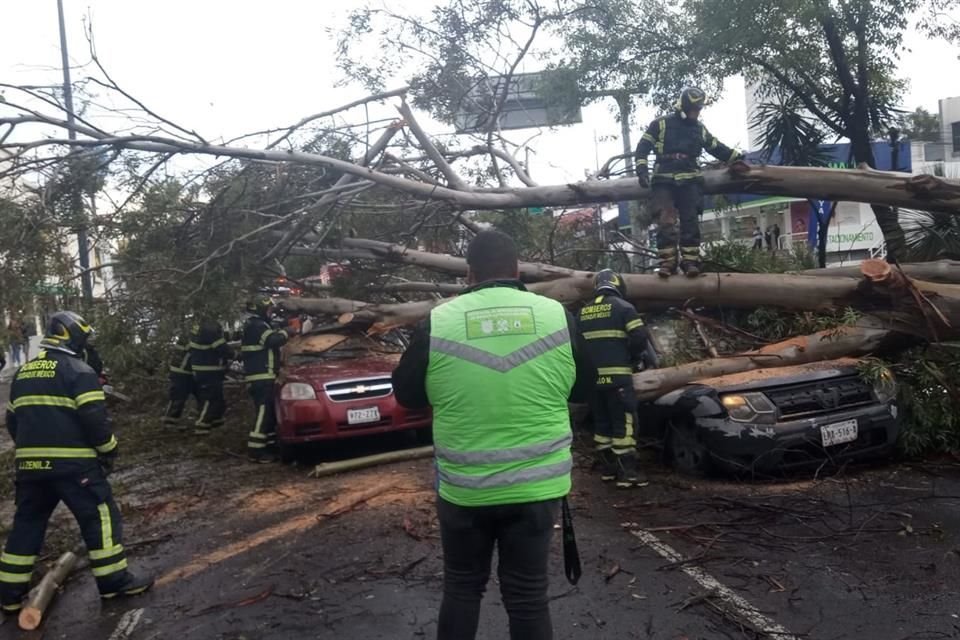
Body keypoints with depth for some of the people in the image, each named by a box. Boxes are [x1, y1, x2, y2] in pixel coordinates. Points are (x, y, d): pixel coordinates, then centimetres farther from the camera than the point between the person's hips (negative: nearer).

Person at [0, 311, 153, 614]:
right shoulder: (78, 371, -9)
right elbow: (95, 418, -15)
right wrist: (109, 451, -2)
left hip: (29, 463, 7)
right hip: (73, 463, -7)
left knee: (27, 523, 17)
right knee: (100, 517, 2)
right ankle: (114, 581, 5)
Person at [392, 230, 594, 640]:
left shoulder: (437, 322, -8)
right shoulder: (557, 316, -4)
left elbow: (407, 395, 5)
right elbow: (583, 389, 9)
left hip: (462, 489, 0)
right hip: (536, 485, 1)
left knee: (462, 588, 18)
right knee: (528, 594, 11)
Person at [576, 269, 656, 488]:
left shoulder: (583, 312, 14)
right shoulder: (623, 307, -3)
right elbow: (640, 338, -10)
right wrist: (639, 358, 8)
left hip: (592, 377, 6)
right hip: (617, 376, -6)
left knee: (602, 423, 14)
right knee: (624, 424, -3)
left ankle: (607, 468, 19)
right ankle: (627, 473, -3)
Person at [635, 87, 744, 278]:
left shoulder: (700, 128, 16)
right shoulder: (661, 124, 4)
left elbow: (717, 148, 25)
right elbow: (643, 147, 2)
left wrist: (737, 157, 21)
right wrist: (642, 169, -9)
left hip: (690, 181, 3)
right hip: (664, 180, -3)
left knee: (690, 221, -4)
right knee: (665, 221, -11)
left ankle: (690, 261, -2)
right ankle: (667, 262, -9)